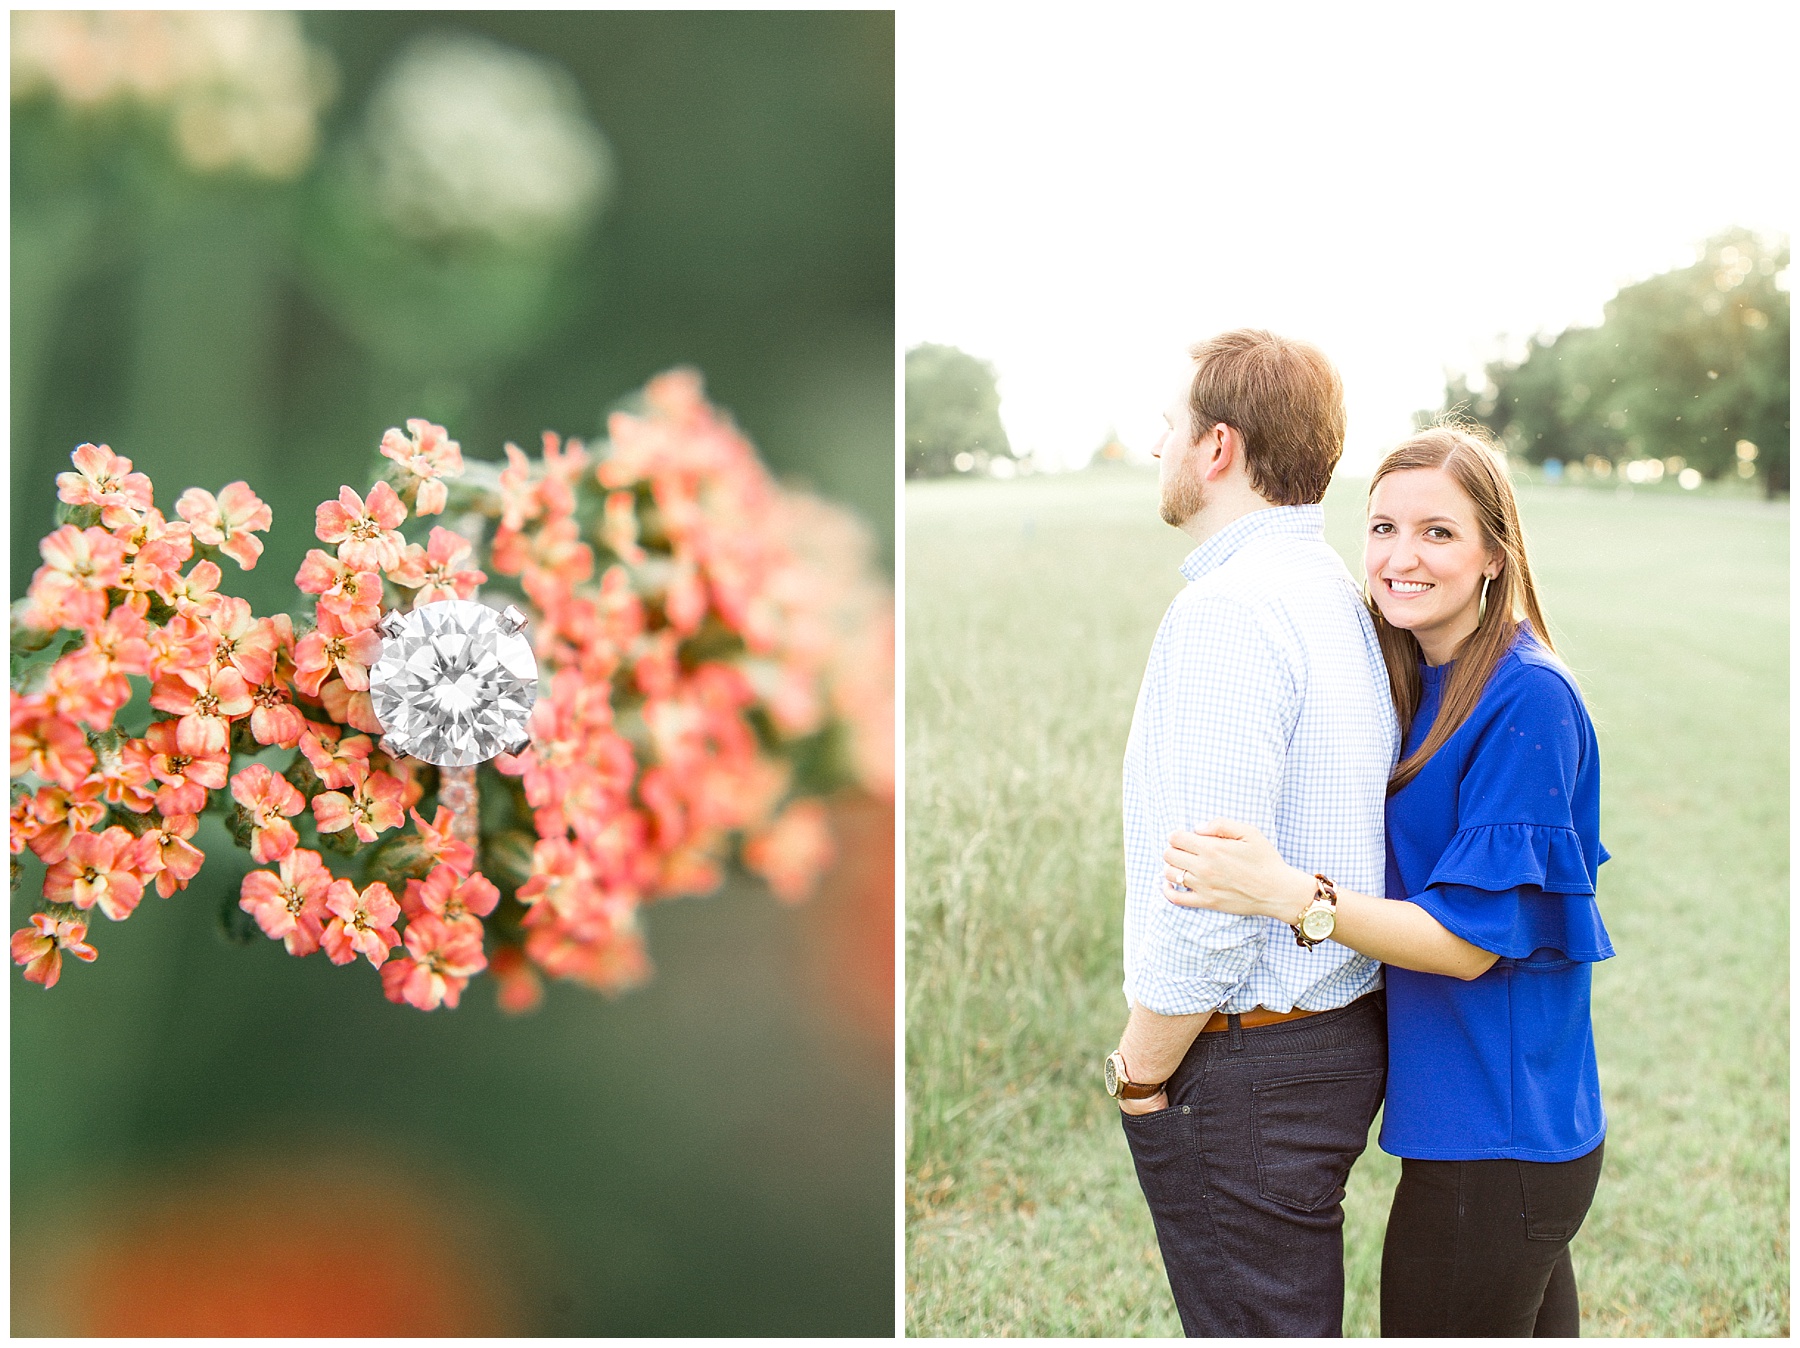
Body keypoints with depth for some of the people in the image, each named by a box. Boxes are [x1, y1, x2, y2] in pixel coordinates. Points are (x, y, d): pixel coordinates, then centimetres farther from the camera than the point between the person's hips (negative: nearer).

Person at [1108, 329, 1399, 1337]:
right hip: (1348, 1024, 10)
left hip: (1242, 1062, -10)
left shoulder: (1225, 614, -21)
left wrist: (1140, 1074, -12)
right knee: (1296, 1319, 22)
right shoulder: (1345, 596, 9)